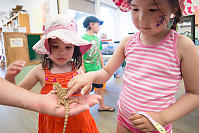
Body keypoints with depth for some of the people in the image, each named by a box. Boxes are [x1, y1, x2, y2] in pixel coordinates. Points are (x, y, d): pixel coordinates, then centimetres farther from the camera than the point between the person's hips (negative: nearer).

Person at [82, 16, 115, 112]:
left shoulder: (97, 39, 10)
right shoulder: (83, 38, -12)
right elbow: (80, 57, -14)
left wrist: (103, 67, 15)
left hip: (98, 69, 7)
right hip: (89, 71, -7)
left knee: (100, 88, 18)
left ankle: (102, 106, 37)